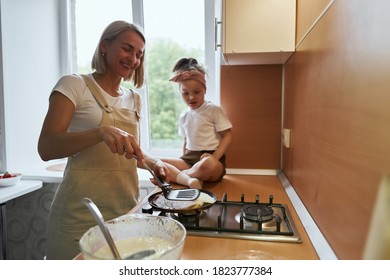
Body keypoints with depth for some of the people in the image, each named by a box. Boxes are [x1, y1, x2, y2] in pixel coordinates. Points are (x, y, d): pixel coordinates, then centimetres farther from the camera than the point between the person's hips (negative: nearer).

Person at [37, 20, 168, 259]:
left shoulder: (134, 99, 10)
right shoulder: (74, 85, -6)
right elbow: (46, 148, -15)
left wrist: (154, 163, -1)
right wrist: (102, 132, -30)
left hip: (127, 210, 6)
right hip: (81, 215, -5)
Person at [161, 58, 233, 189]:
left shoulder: (215, 110, -3)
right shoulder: (184, 116, 13)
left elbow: (227, 136, -5)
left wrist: (214, 157, -19)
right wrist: (183, 162, 9)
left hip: (211, 159, -5)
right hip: (189, 159, 5)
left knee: (208, 165, -42)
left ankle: (176, 175, -17)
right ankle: (189, 179, -32)